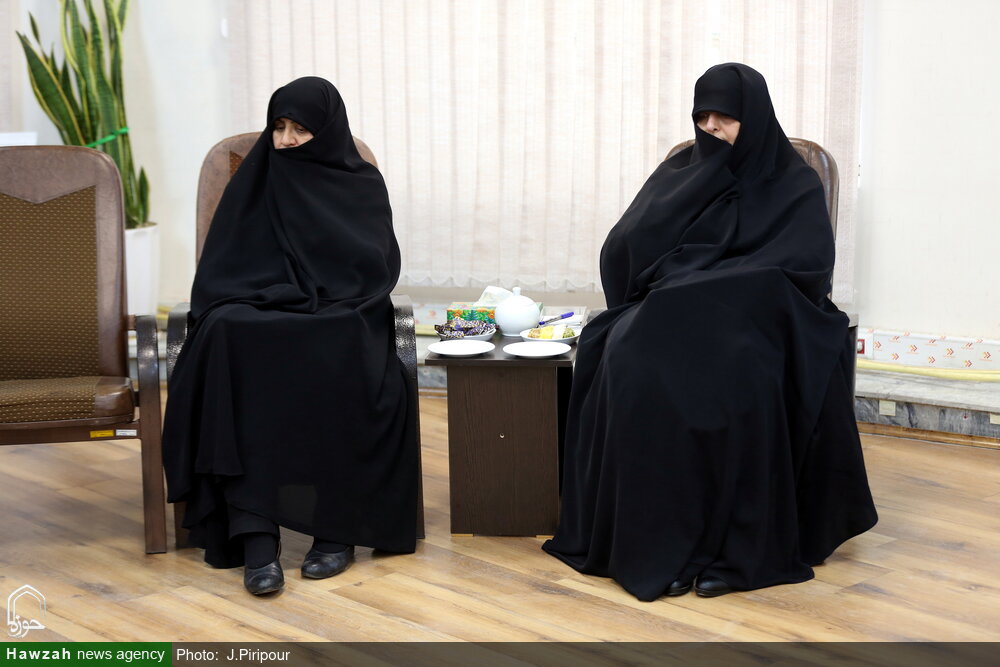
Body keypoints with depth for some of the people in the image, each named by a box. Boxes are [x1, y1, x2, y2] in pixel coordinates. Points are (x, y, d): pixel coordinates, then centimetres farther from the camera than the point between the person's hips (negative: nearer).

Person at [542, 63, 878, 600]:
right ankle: (652, 541, -28)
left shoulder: (794, 186, 5)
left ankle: (739, 547, -26)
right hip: (673, 313, 3)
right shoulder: (680, 172, 15)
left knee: (735, 377, -36)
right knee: (632, 363, -31)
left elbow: (805, 267, -10)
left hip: (753, 317, -3)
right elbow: (625, 246, 1)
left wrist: (710, 291, -18)